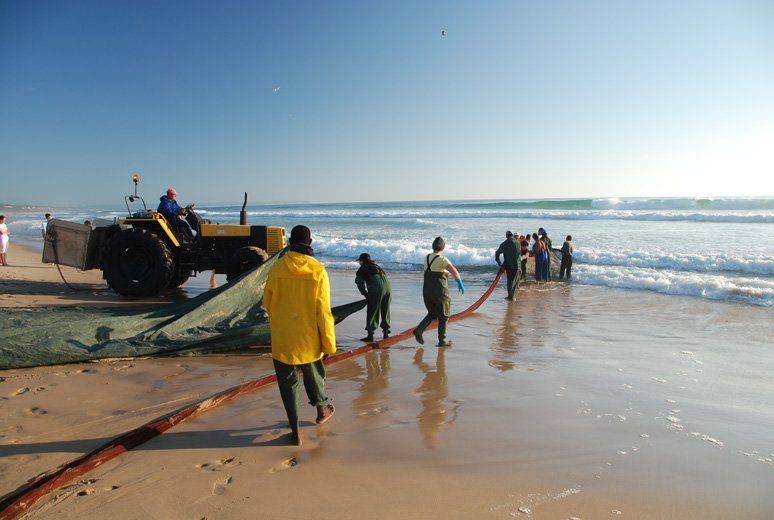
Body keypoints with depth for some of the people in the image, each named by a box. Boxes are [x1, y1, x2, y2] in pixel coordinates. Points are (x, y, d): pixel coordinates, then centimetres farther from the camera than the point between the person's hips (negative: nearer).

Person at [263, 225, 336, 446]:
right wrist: (328, 342, -1)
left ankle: (295, 431, 17)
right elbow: (323, 311, -11)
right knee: (313, 376, 23)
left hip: (282, 339, 0)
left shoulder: (276, 268, -8)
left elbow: (267, 303, 5)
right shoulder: (318, 271, -12)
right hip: (309, 339, 0)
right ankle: (322, 409, 46)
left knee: (288, 382, 12)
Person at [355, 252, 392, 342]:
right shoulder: (376, 266, 33)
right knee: (385, 311, 19)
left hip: (376, 288, -6)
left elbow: (359, 282, -1)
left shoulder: (363, 268, 15)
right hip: (388, 287, 6)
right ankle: (386, 333, 27)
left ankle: (370, 335, 3)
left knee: (372, 312, 3)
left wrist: (365, 294, 8)